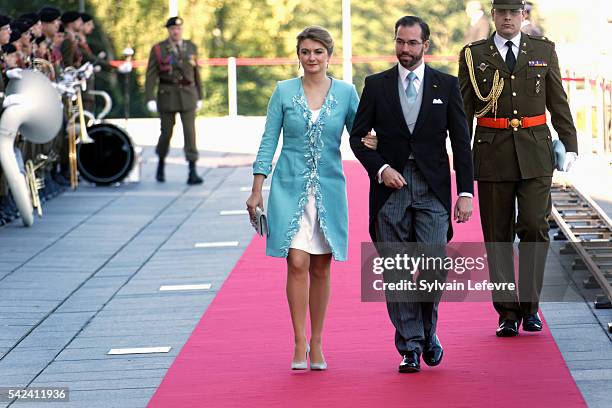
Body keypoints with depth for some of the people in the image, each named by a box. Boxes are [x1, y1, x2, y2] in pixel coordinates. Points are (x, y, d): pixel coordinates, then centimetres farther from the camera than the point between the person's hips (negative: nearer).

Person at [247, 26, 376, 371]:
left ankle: (316, 343, 15)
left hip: (329, 187, 1)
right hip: (290, 187, -1)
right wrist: (257, 190, 0)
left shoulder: (346, 92, 3)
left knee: (321, 267, 6)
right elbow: (269, 141, 3)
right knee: (297, 263, -10)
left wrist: (367, 142, -17)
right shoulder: (284, 91, 1)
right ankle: (300, 344, -3)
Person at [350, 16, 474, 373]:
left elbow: (461, 142, 5)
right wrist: (380, 169, -7)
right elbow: (358, 136, 9)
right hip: (391, 187, 1)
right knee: (397, 271, -1)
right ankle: (410, 346, 7)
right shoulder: (376, 85, 7)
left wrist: (466, 193, -1)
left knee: (433, 264, -11)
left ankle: (427, 330, 14)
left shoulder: (446, 85, 6)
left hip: (432, 189, -1)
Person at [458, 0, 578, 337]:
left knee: (535, 228, -9)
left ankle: (529, 305, 4)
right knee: (498, 236, 1)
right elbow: (464, 110, 7)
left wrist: (569, 145, 4)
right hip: (492, 156, 0)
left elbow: (558, 103, 12)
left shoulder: (543, 51, 9)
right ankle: (507, 312, 7)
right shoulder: (473, 56, 6)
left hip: (535, 155, 0)